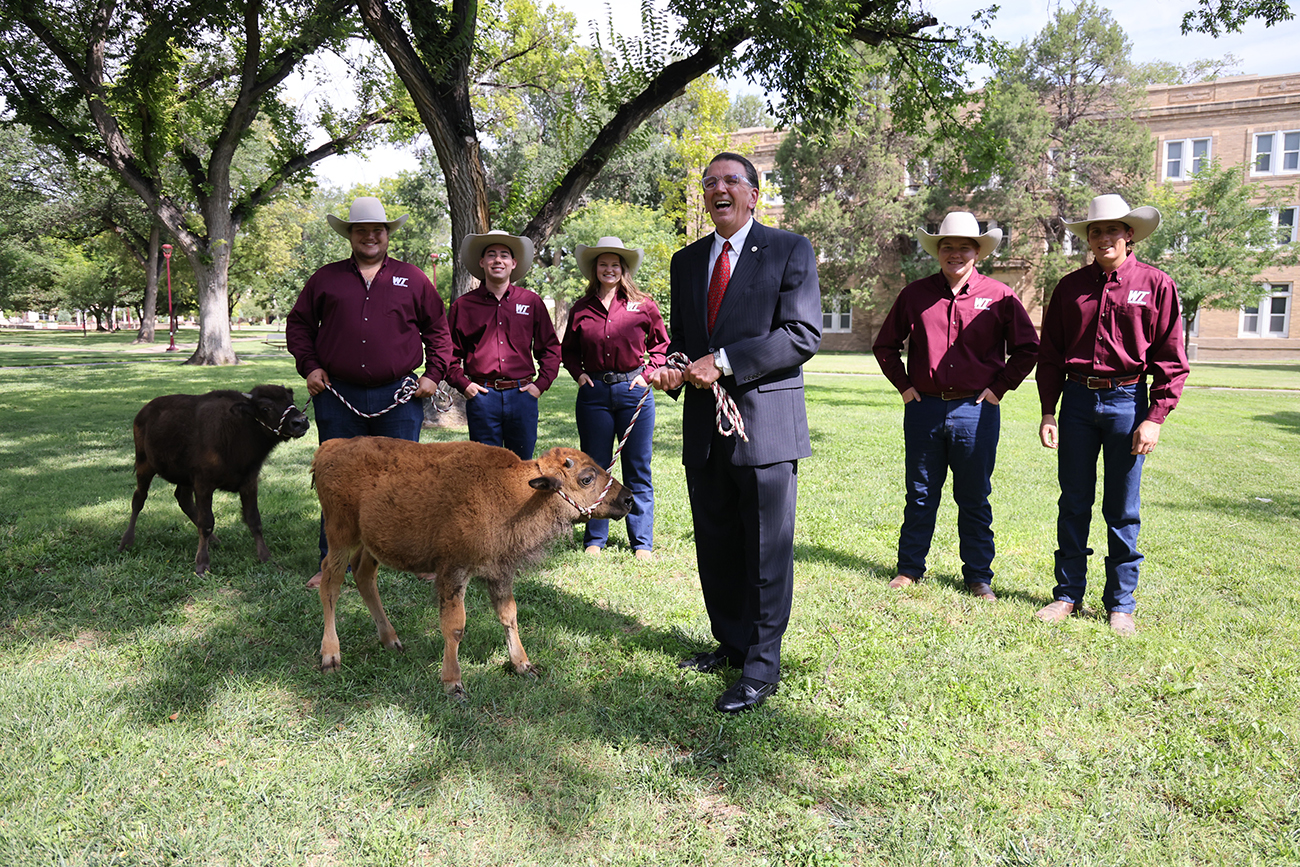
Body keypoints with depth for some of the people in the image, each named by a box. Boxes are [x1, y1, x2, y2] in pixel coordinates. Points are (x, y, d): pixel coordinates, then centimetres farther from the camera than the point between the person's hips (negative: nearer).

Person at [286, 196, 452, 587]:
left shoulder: (412, 279, 9)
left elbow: (438, 330, 13)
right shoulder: (324, 279, 11)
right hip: (338, 397, 1)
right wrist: (309, 365, 4)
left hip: (399, 397, -1)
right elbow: (298, 325, 17)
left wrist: (434, 374, 3)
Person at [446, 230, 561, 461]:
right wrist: (462, 384, -1)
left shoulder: (532, 302, 7)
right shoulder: (463, 305, 5)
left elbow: (550, 347, 11)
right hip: (481, 397, -1)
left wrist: (541, 383, 2)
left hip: (522, 395, 1)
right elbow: (448, 351, 10)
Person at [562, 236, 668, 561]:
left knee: (638, 471, 4)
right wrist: (579, 373, 4)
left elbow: (662, 344, 12)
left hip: (634, 391, -1)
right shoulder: (581, 309, 7)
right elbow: (567, 350, 20)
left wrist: (648, 373, -1)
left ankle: (641, 543, 14)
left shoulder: (643, 305, 3)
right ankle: (594, 540, 20)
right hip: (594, 394, 2)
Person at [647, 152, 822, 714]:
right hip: (705, 425, 6)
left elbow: (803, 335, -11)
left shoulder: (789, 251, -1)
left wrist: (723, 361, -18)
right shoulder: (686, 261, 16)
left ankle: (761, 667, 12)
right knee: (715, 547, 13)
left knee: (766, 551, 1)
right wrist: (673, 366, -3)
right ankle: (731, 642, 29)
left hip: (765, 421, -6)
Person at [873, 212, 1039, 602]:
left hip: (976, 410, -1)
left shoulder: (998, 296, 2)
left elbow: (1027, 347, 8)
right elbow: (885, 344, 15)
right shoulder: (915, 294, 6)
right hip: (923, 408, 1)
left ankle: (979, 577, 18)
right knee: (920, 495, 9)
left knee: (974, 498, 6)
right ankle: (909, 567, 21)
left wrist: (998, 387, 1)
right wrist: (903, 384, 6)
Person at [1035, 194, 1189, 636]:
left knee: (1123, 510, 4)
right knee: (1073, 504, 7)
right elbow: (1050, 354, 11)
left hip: (1128, 401, -2)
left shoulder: (1156, 285, 1)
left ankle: (1120, 604, 16)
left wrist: (1155, 418, -8)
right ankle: (1068, 594, 18)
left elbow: (1172, 360, 0)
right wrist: (1048, 412, 4)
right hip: (1077, 400, 2)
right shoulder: (1071, 286, 8)